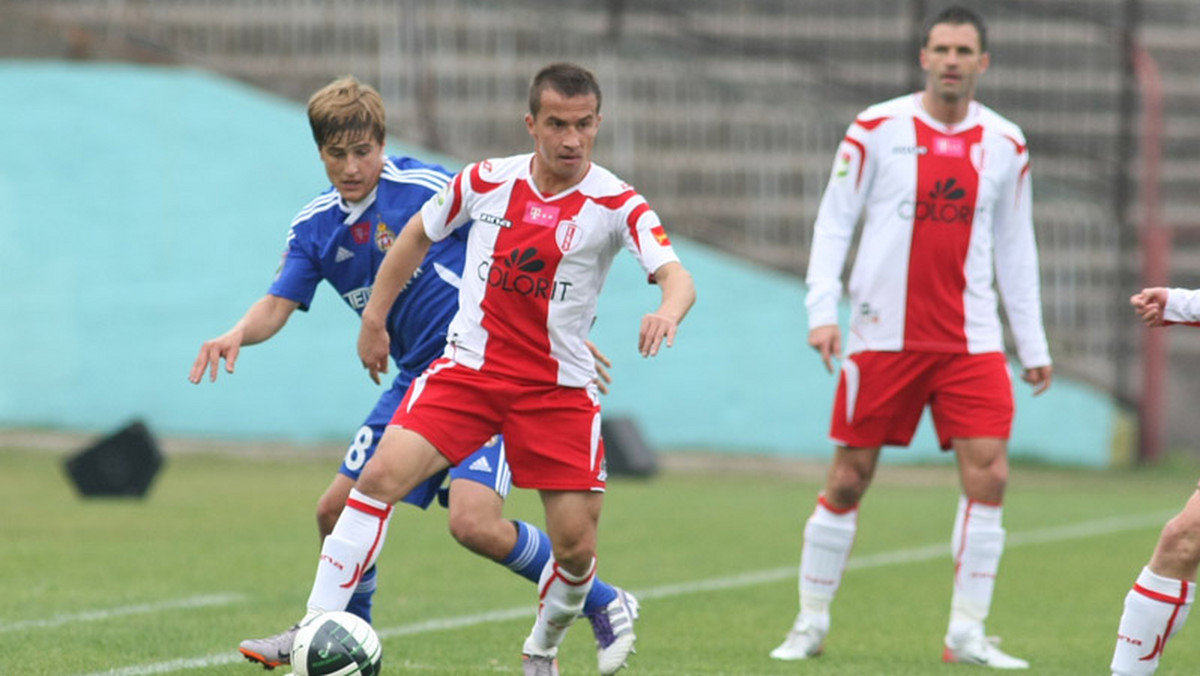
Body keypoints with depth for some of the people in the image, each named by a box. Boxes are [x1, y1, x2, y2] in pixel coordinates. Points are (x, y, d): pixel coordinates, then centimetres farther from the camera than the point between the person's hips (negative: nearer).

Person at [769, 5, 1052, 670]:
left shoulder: (1005, 144, 8)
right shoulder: (876, 129, -1)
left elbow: (1015, 249, 14)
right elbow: (832, 223, 0)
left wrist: (1033, 346, 11)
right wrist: (822, 310, -11)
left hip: (970, 338, 2)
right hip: (882, 335, -2)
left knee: (988, 474, -9)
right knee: (848, 478, 0)